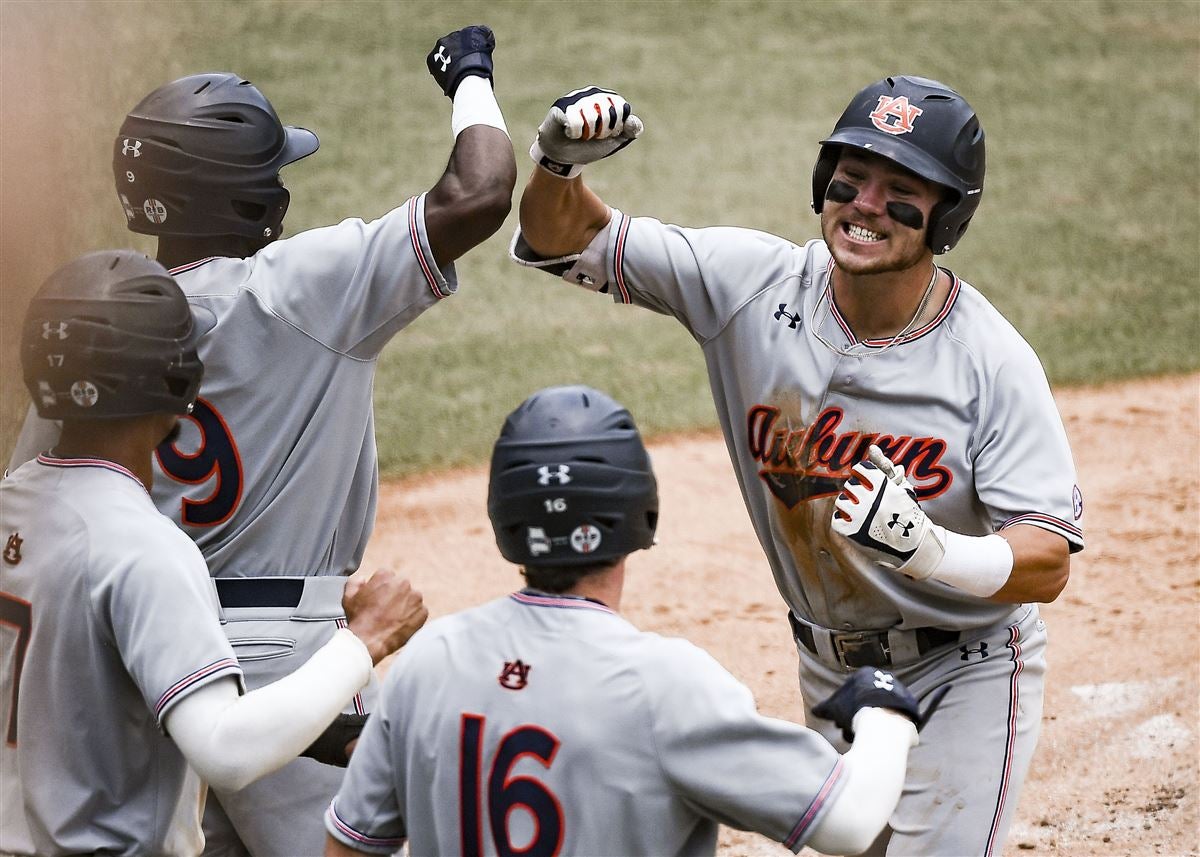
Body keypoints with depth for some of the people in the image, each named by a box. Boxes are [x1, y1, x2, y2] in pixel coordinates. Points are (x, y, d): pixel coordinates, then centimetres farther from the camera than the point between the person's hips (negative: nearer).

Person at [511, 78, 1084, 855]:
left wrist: (927, 550, -44)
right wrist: (561, 161, -31)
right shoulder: (756, 285, -14)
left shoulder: (994, 363, -23)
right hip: (830, 671, 4)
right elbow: (567, 241, -8)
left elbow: (1049, 564, -25)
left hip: (963, 680, -4)